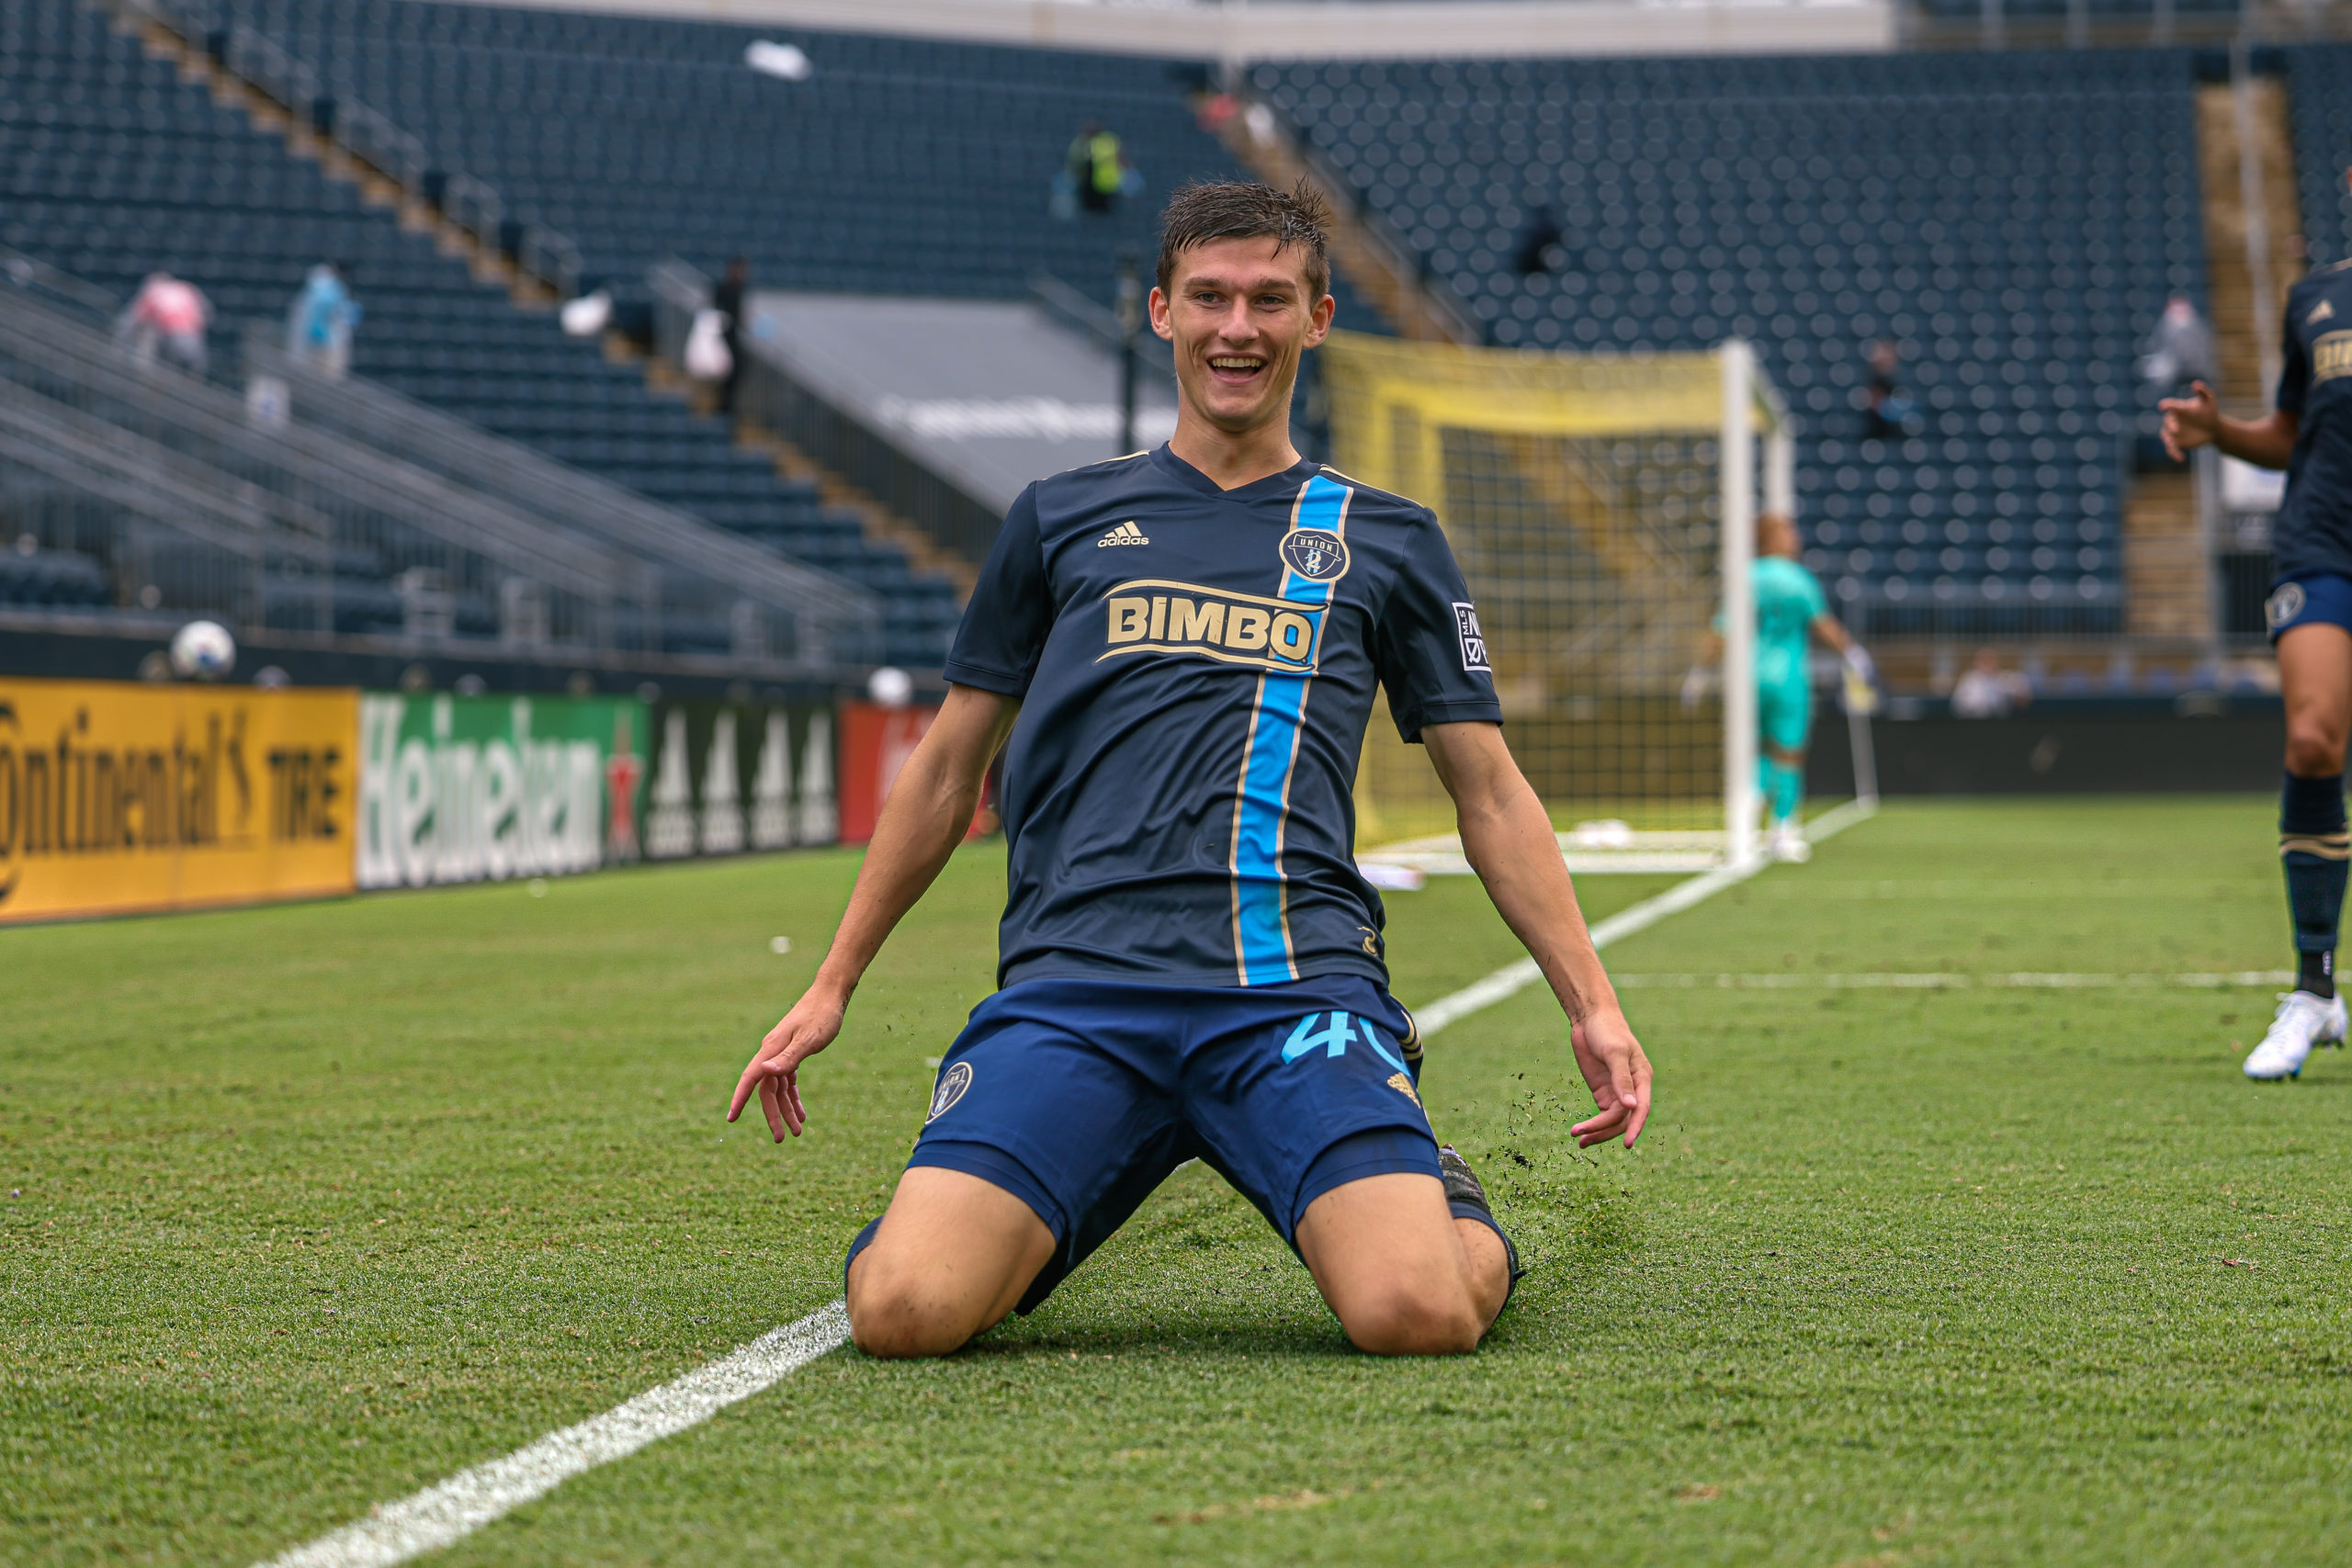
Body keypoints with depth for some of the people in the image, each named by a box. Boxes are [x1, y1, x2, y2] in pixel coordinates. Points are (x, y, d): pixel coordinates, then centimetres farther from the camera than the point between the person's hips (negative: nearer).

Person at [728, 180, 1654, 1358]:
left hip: (1301, 985, -1)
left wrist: (1591, 1005, 8)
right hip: (1071, 982, 1)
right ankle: (1021, 1223, 15)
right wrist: (832, 986, 20)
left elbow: (1489, 791, 18)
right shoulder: (1062, 519, 18)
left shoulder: (1386, 542, 17)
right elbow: (949, 767, 23)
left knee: (1418, 1313, -27)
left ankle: (1457, 1215, 12)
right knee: (906, 1310, -23)